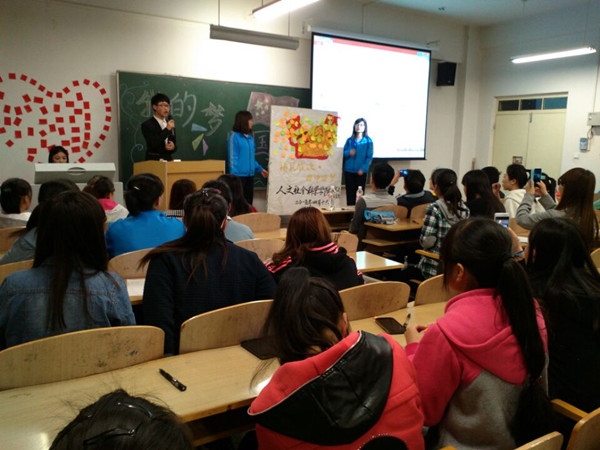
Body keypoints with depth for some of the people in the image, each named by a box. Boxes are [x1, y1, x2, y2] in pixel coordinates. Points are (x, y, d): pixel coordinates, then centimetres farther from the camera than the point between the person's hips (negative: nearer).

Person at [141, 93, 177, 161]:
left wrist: (173, 146, -8)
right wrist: (167, 129, -21)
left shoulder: (170, 122, 12)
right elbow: (152, 144, -18)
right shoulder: (147, 125, -5)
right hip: (154, 160, -5)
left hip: (168, 159, 5)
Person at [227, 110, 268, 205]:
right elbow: (232, 158, -11)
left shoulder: (250, 137, 11)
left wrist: (260, 169, 21)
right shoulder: (234, 137, -9)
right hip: (239, 175, -7)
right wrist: (234, 175, -15)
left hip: (250, 175, 7)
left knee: (248, 202, 12)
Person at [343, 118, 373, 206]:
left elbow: (369, 157, -4)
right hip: (349, 170, 2)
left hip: (361, 172, -2)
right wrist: (349, 153, -13)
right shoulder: (349, 140, 8)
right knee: (350, 193, 4)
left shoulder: (368, 141, -1)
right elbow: (343, 153, 10)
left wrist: (363, 169, -14)